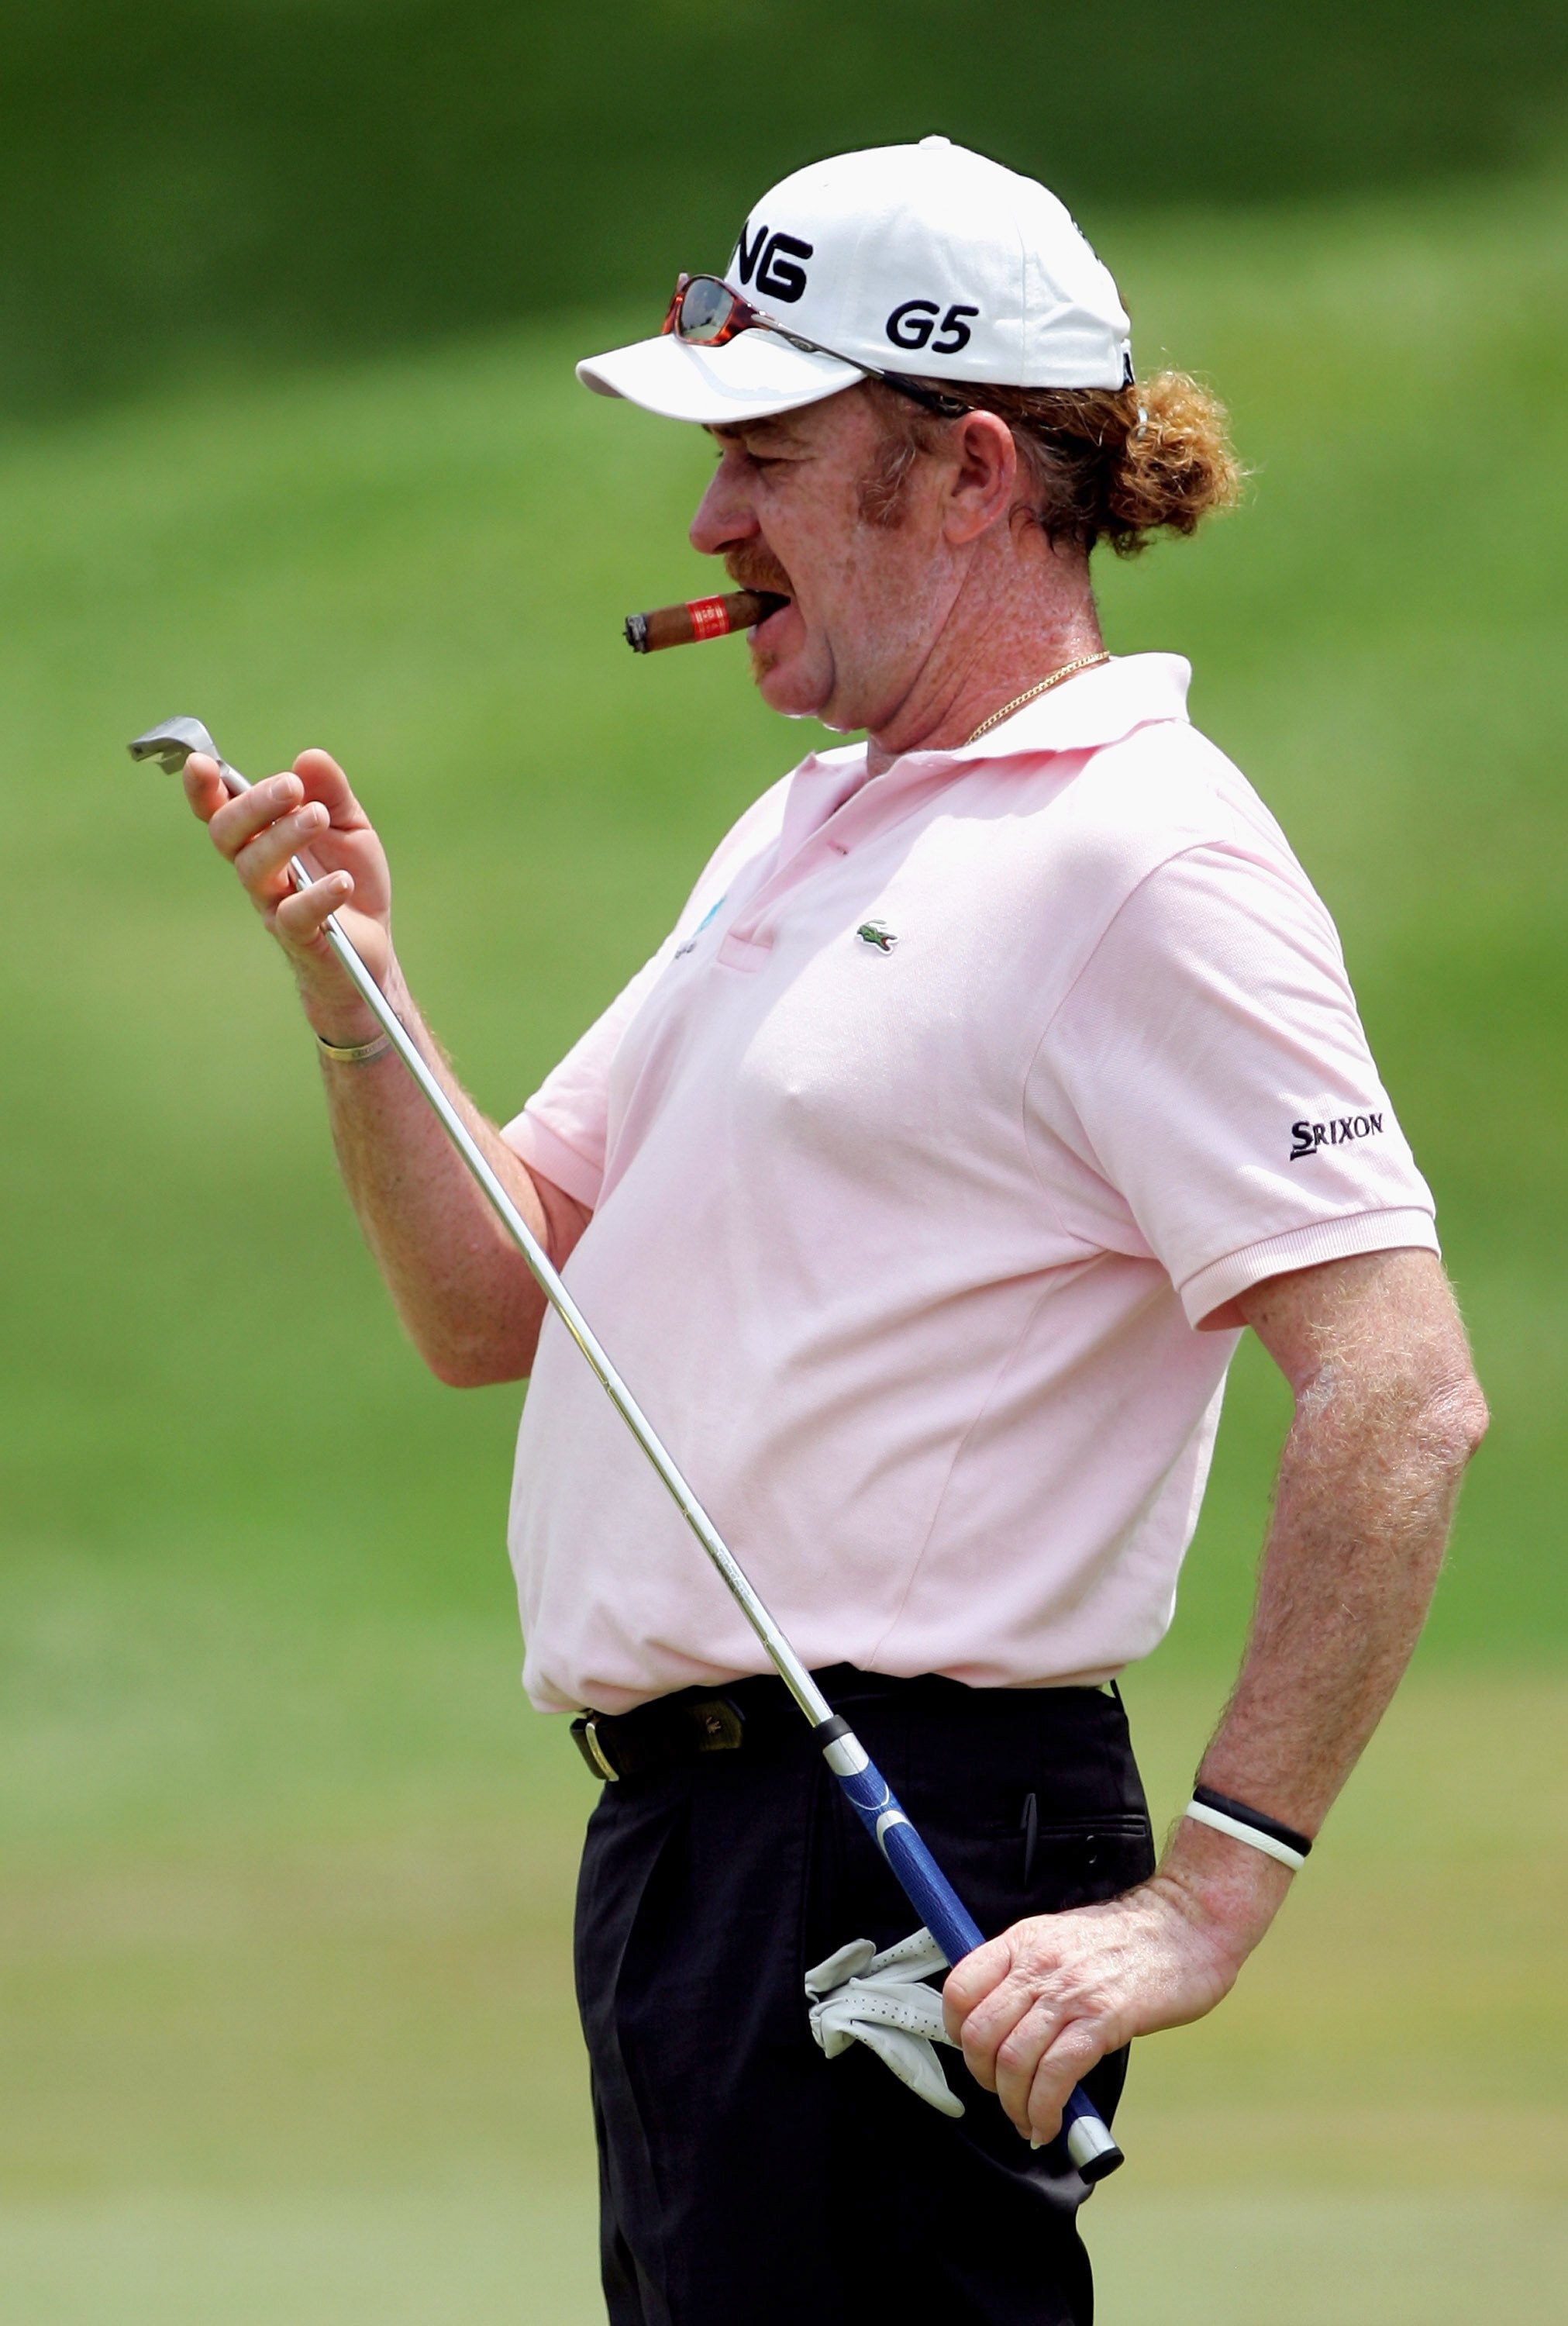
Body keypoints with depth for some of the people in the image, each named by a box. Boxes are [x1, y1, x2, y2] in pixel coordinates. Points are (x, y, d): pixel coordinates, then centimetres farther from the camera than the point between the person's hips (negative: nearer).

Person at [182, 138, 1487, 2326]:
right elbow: (492, 1306, 21)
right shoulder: (802, 831, 20)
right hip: (683, 1827, 10)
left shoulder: (1143, 862, -11)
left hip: (907, 1857, -10)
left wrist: (1208, 1892, -24)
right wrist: (354, 986, 4)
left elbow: (1404, 1400, -20)